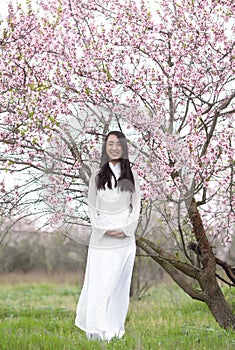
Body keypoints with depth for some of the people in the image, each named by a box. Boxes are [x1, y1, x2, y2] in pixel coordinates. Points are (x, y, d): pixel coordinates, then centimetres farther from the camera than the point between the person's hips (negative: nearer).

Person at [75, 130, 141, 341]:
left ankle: (115, 328, 10)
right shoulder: (97, 176, 6)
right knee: (99, 283, -5)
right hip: (102, 238, -1)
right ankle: (97, 329, 2)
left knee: (120, 283, 3)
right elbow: (92, 208, 4)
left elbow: (136, 207, 6)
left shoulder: (131, 176, 8)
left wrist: (127, 229, -8)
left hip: (125, 238, 1)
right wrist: (104, 229, -9)